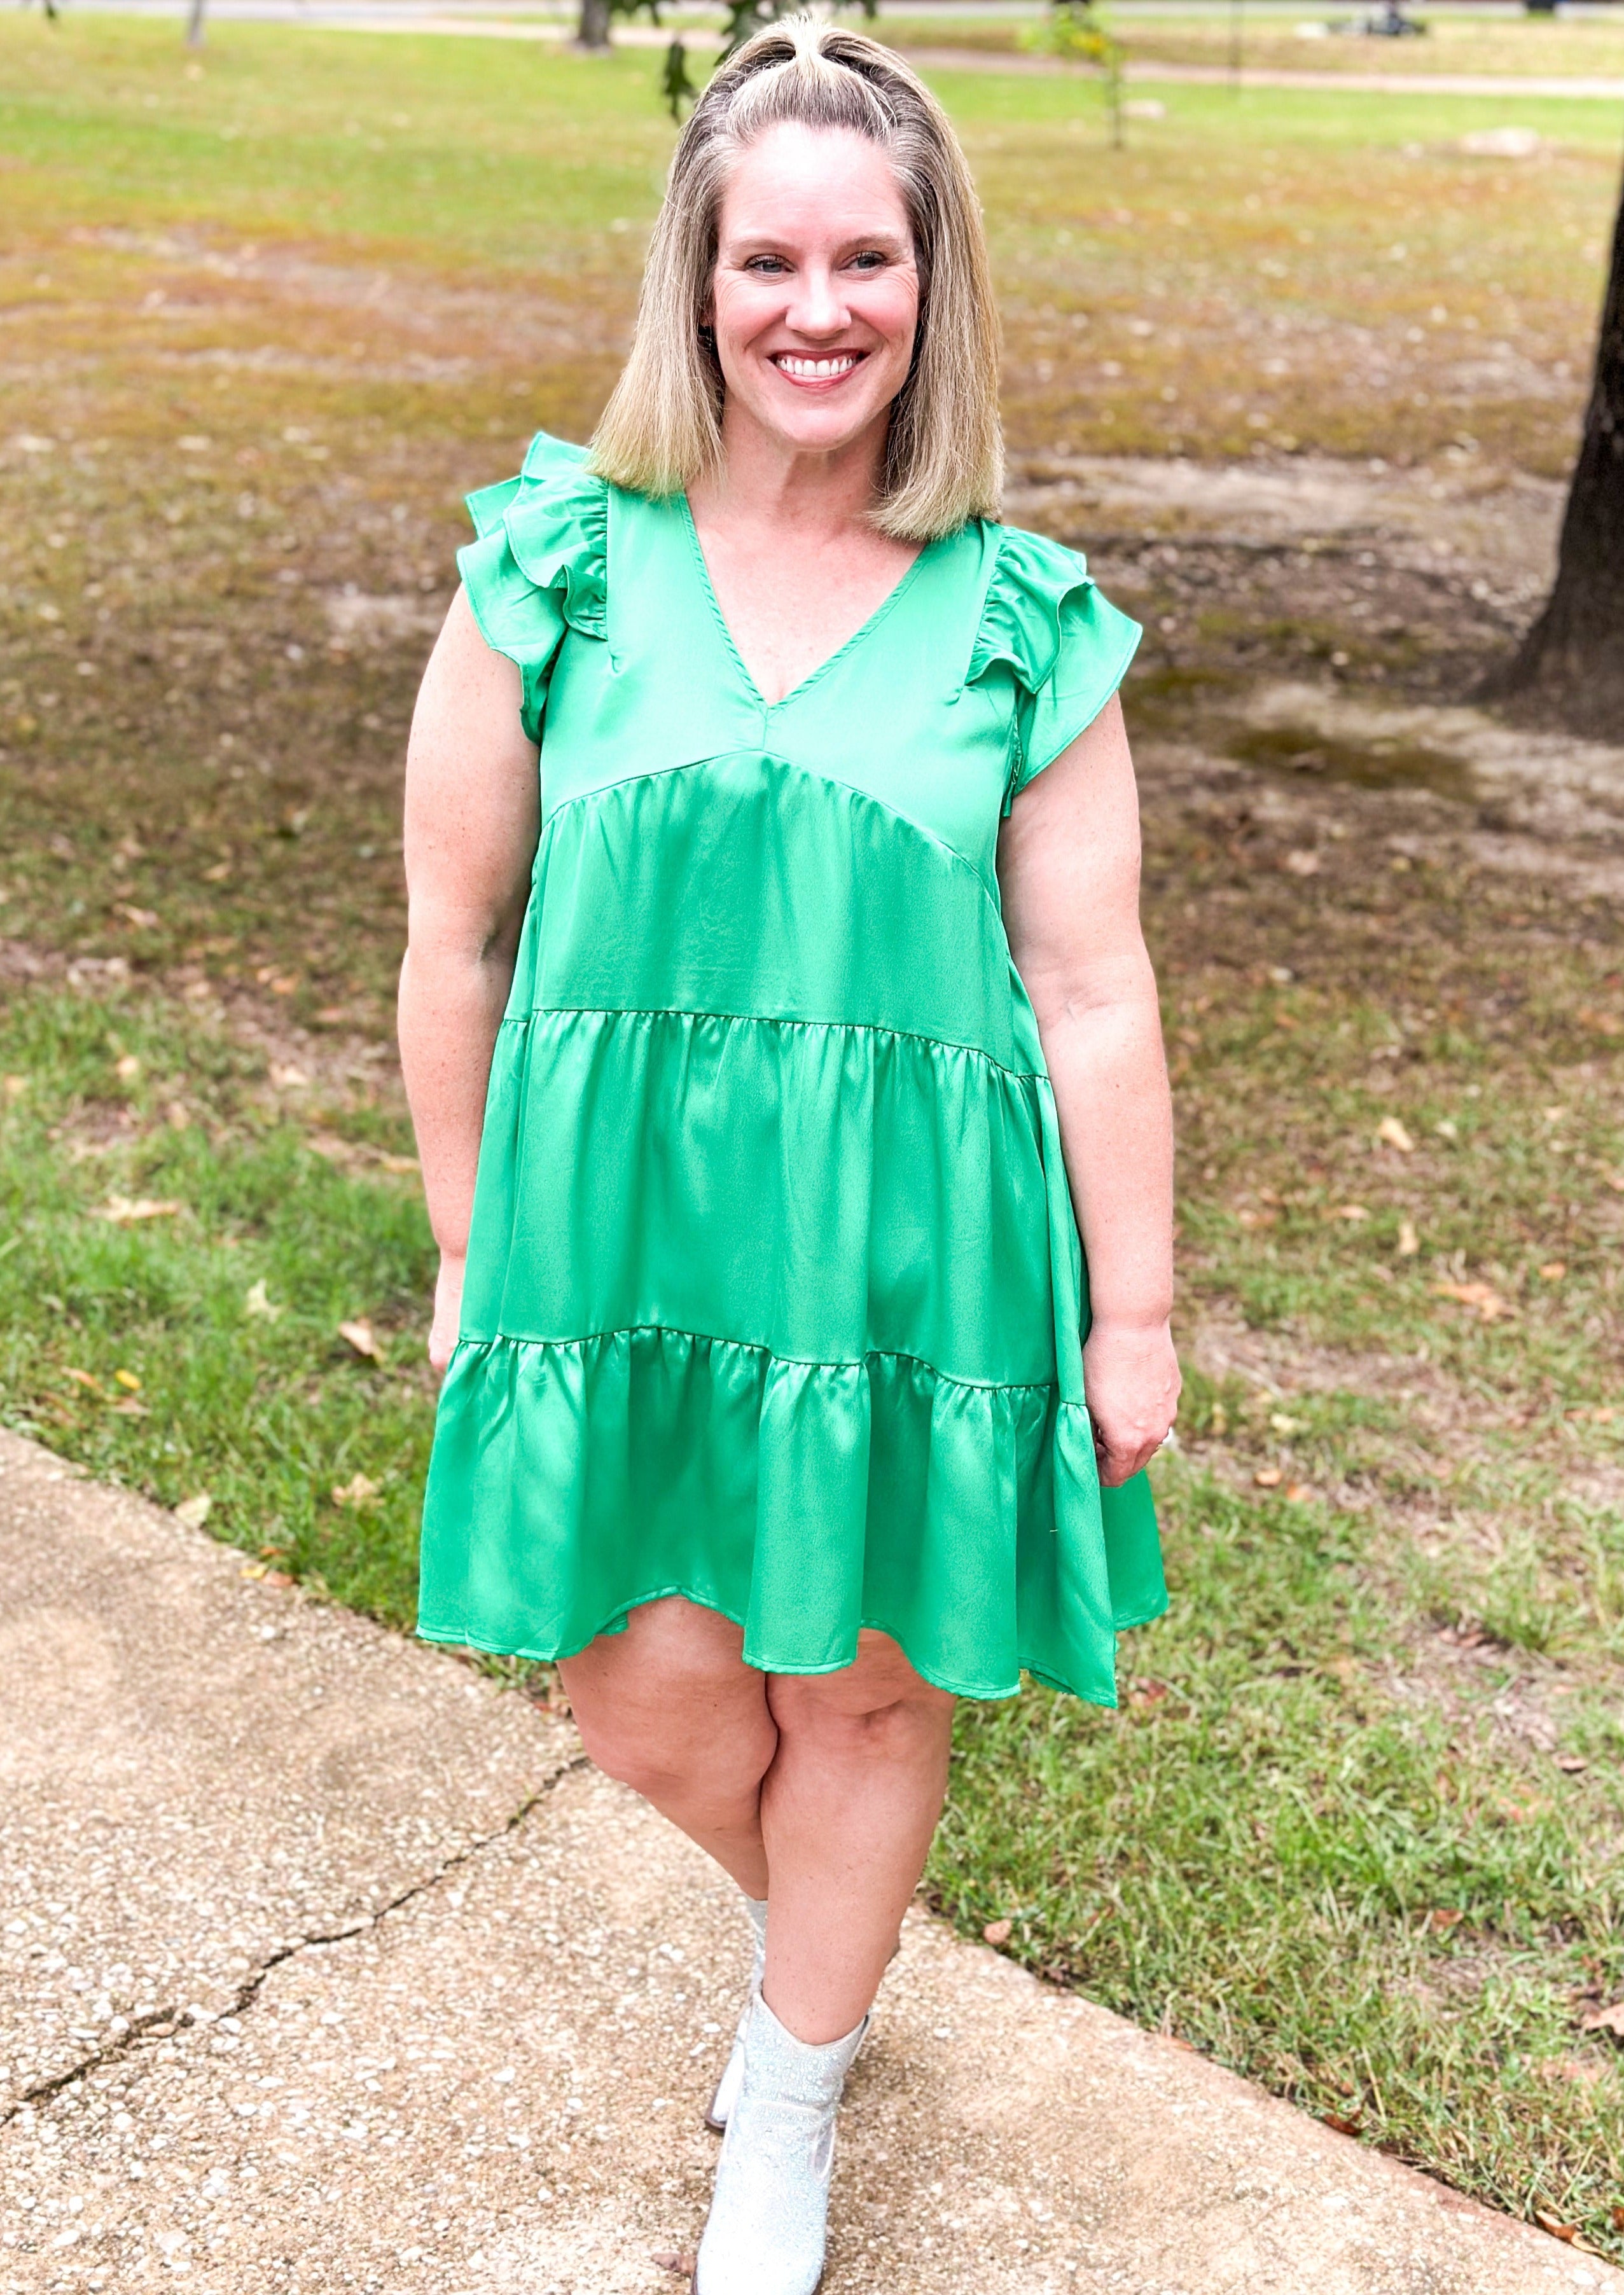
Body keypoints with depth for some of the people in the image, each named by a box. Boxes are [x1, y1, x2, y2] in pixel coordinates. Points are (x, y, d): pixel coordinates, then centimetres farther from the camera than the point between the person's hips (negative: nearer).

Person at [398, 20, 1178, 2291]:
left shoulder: (1021, 626, -3)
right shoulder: (557, 572, -3)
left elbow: (1092, 992, -1)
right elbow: (457, 938, 3)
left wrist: (1134, 1309, 1)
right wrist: (469, 1240, 8)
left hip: (916, 1244, 0)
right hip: (620, 1225, 1)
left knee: (865, 1687, 12)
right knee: (649, 1703, 8)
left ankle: (791, 2104, 40)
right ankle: (823, 1933, 46)